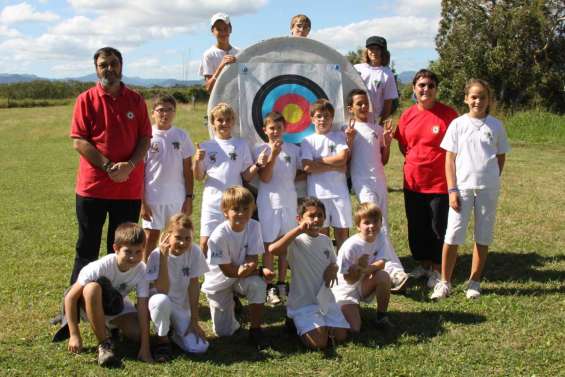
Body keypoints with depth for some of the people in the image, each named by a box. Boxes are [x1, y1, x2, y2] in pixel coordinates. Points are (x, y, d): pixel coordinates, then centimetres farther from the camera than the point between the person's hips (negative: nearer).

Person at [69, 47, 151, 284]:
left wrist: (130, 165, -14)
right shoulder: (86, 100, 0)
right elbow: (79, 141, -6)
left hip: (129, 187, 2)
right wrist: (108, 166, -16)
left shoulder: (136, 100, 7)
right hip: (92, 186, -2)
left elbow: (145, 139, 4)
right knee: (87, 249, 6)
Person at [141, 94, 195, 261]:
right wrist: (142, 202, -6)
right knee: (151, 238, 6)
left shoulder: (181, 136, 2)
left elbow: (188, 169, 5)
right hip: (153, 197, -2)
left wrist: (189, 197, 0)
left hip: (177, 197, 2)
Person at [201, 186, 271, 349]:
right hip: (219, 282, -2)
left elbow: (252, 260, -16)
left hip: (244, 279, 2)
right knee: (223, 332, -2)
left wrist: (246, 269, -40)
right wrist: (260, 271, -28)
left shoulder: (254, 227, -18)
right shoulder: (218, 236, -28)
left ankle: (255, 330, -14)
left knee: (257, 284, -34)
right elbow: (227, 270, -24)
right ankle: (230, 303, 31)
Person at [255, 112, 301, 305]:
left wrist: (292, 179, -5)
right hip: (268, 201, -3)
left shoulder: (293, 149, 5)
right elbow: (265, 178, -11)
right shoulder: (261, 150, -2)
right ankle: (270, 288, 5)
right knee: (268, 244, 0)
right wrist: (273, 154, -18)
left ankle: (282, 284, 21)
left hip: (289, 201, 3)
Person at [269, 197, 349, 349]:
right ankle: (297, 323, 12)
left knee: (341, 337, -2)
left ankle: (321, 323, 26)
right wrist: (298, 229, -36)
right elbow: (272, 249, -37)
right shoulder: (296, 241, -16)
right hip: (303, 302, -6)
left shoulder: (326, 240, 4)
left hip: (326, 299, 6)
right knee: (319, 343, -16)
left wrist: (333, 269, -6)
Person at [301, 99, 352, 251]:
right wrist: (335, 166, -9)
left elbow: (342, 158, -7)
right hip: (317, 192, 0)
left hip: (339, 191, 1)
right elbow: (307, 167, -8)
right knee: (322, 233, 4)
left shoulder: (339, 136, 9)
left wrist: (318, 160, -5)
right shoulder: (308, 141, 6)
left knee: (342, 231, 3)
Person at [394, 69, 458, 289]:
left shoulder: (448, 114, -8)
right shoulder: (407, 115, 4)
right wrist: (413, 160, 4)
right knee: (416, 227, 14)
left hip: (440, 182, -4)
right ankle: (423, 264, 31)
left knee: (438, 227, 4)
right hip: (413, 181, 5)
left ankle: (437, 269, 19)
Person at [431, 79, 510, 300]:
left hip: (488, 188, 2)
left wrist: (491, 180, 3)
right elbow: (450, 159, 0)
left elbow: (501, 157, 12)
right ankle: (444, 282, 6)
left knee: (483, 236, 7)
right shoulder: (458, 124, 2)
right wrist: (452, 189, -7)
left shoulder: (495, 126, 5)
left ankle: (474, 282, 19)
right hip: (462, 187, -1)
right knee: (453, 236, -5)